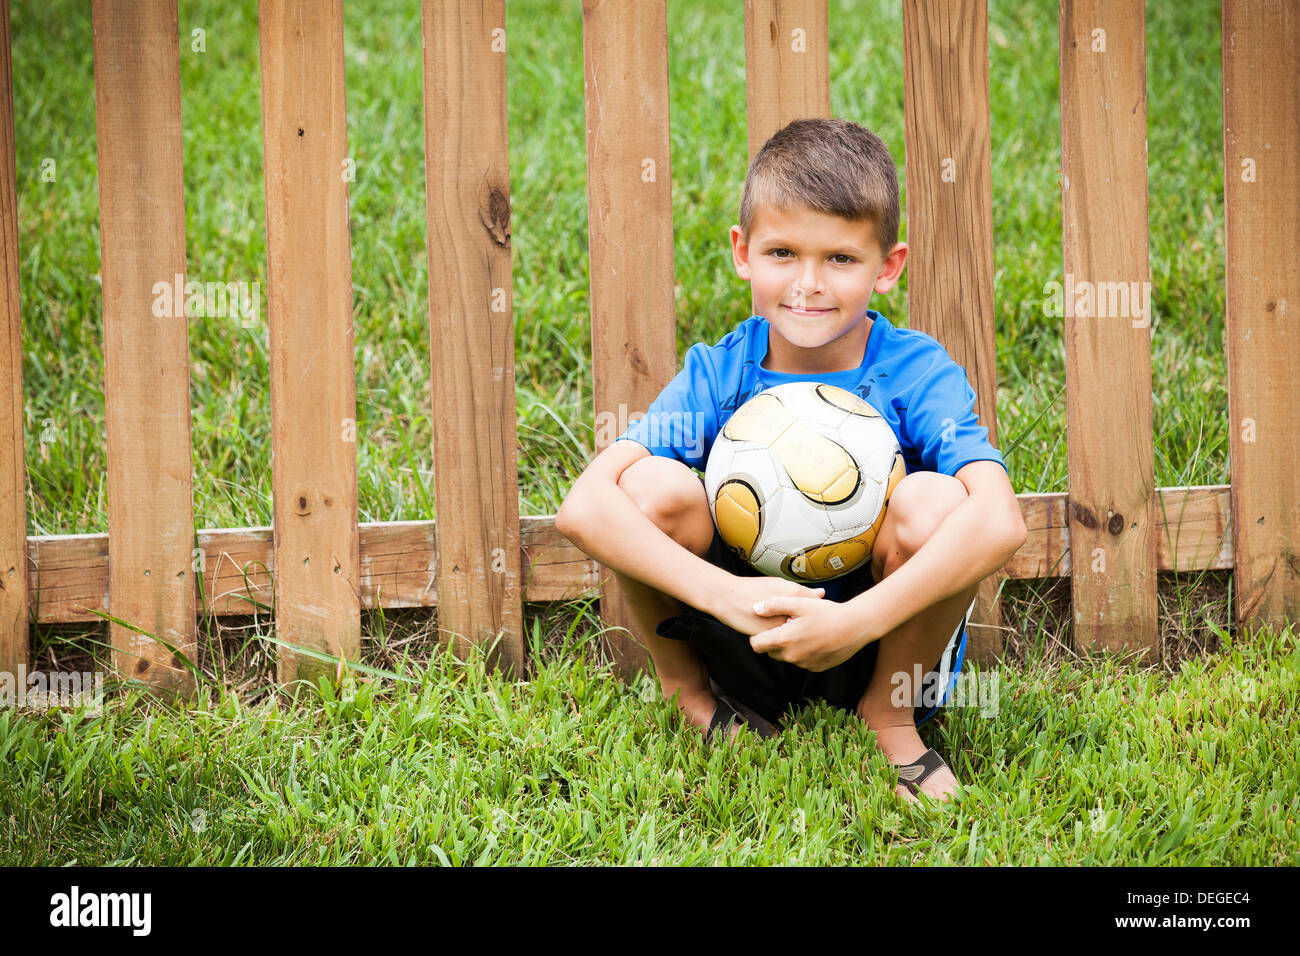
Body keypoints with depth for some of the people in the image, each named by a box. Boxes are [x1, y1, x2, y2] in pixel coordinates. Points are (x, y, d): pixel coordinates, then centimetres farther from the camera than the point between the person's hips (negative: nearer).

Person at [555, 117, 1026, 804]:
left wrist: (856, 623, -41)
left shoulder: (916, 375, -15)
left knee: (933, 500, -30)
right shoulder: (717, 375, -10)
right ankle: (687, 694, 4)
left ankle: (890, 715, -3)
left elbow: (999, 522, -33)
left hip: (880, 642, -1)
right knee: (652, 484, -24)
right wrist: (724, 594, -38)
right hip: (745, 646, 1)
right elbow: (582, 507, -25)